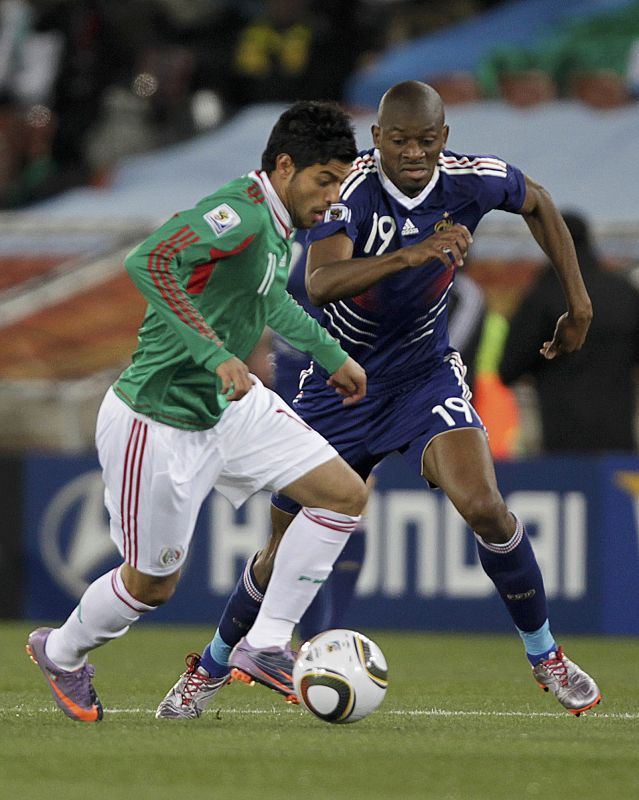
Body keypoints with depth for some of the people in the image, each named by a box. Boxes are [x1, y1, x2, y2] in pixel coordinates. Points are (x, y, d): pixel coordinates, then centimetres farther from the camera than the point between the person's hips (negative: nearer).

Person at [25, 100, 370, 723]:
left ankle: (265, 646, 6)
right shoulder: (241, 213, -26)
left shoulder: (274, 222, 4)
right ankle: (61, 654, 37)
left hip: (229, 404, 9)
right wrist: (216, 353, -44)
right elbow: (147, 263, -41)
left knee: (345, 494, -1)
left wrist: (333, 356, 33)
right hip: (159, 423, -9)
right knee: (152, 583, 7)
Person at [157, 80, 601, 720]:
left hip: (425, 373, 1)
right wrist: (410, 255, -55)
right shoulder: (352, 188, -25)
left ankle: (544, 655, -2)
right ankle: (211, 668, 33)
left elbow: (538, 204, 10)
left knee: (485, 508, -23)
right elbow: (320, 283, -42)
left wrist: (578, 302, 9)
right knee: (286, 553, 7)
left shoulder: (472, 181, -14)